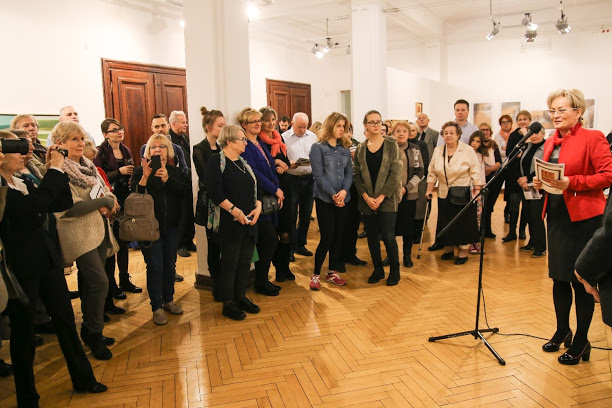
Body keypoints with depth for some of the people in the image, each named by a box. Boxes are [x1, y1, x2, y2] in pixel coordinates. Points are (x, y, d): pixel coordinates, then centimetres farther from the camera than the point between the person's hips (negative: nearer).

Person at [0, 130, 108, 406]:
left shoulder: (25, 182, 8)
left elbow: (63, 204, 9)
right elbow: (33, 205, -29)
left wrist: (57, 171, -2)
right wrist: (55, 170, -20)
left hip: (47, 258, 7)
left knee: (65, 319, 15)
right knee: (23, 330, 8)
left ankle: (83, 379, 31)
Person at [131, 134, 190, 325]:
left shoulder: (176, 172, 7)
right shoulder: (140, 172, 0)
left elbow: (185, 191, -11)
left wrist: (167, 179, -22)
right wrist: (145, 177, -24)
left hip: (171, 226, 3)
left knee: (170, 265, 12)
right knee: (155, 266, -2)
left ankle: (168, 300, 28)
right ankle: (157, 307, 9)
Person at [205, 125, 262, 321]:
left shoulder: (244, 163, 16)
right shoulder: (217, 161, -7)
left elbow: (256, 188, 17)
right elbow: (214, 191, -17)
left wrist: (258, 207, -1)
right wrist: (234, 210, -21)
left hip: (249, 221, 7)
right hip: (230, 222, -7)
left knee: (245, 260, 12)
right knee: (230, 261, 1)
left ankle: (241, 297, 27)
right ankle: (228, 303, 13)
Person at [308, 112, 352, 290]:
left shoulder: (345, 149, 12)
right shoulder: (318, 148, -5)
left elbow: (349, 172, 7)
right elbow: (318, 175, -11)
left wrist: (344, 191, -12)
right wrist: (333, 195, -16)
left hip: (342, 199, 5)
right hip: (324, 199, -5)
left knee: (338, 236, 9)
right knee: (327, 237, -6)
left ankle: (333, 272, 23)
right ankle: (316, 274, 9)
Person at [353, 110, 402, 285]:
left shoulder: (390, 145, -1)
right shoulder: (361, 149, 7)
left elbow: (395, 174, -7)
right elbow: (357, 176, 5)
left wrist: (381, 197, -12)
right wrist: (367, 197, -8)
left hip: (387, 199, -3)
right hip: (367, 201, 3)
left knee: (388, 236, -6)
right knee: (372, 237, 8)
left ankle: (394, 271, 15)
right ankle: (377, 269, 24)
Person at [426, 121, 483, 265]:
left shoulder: (468, 150, -6)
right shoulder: (438, 151, 5)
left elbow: (475, 172, -7)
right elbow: (432, 173, 9)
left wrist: (477, 191, -12)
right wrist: (429, 189, 4)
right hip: (444, 195, 4)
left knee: (463, 223, 1)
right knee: (446, 222, 8)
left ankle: (463, 252, 14)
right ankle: (448, 249, 24)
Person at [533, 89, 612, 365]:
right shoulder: (551, 142, 11)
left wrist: (571, 182, -25)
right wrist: (541, 183, 1)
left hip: (584, 218, -6)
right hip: (557, 215, 7)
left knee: (581, 281, 3)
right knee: (559, 277, 15)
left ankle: (581, 343, 19)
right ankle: (562, 332, 33)